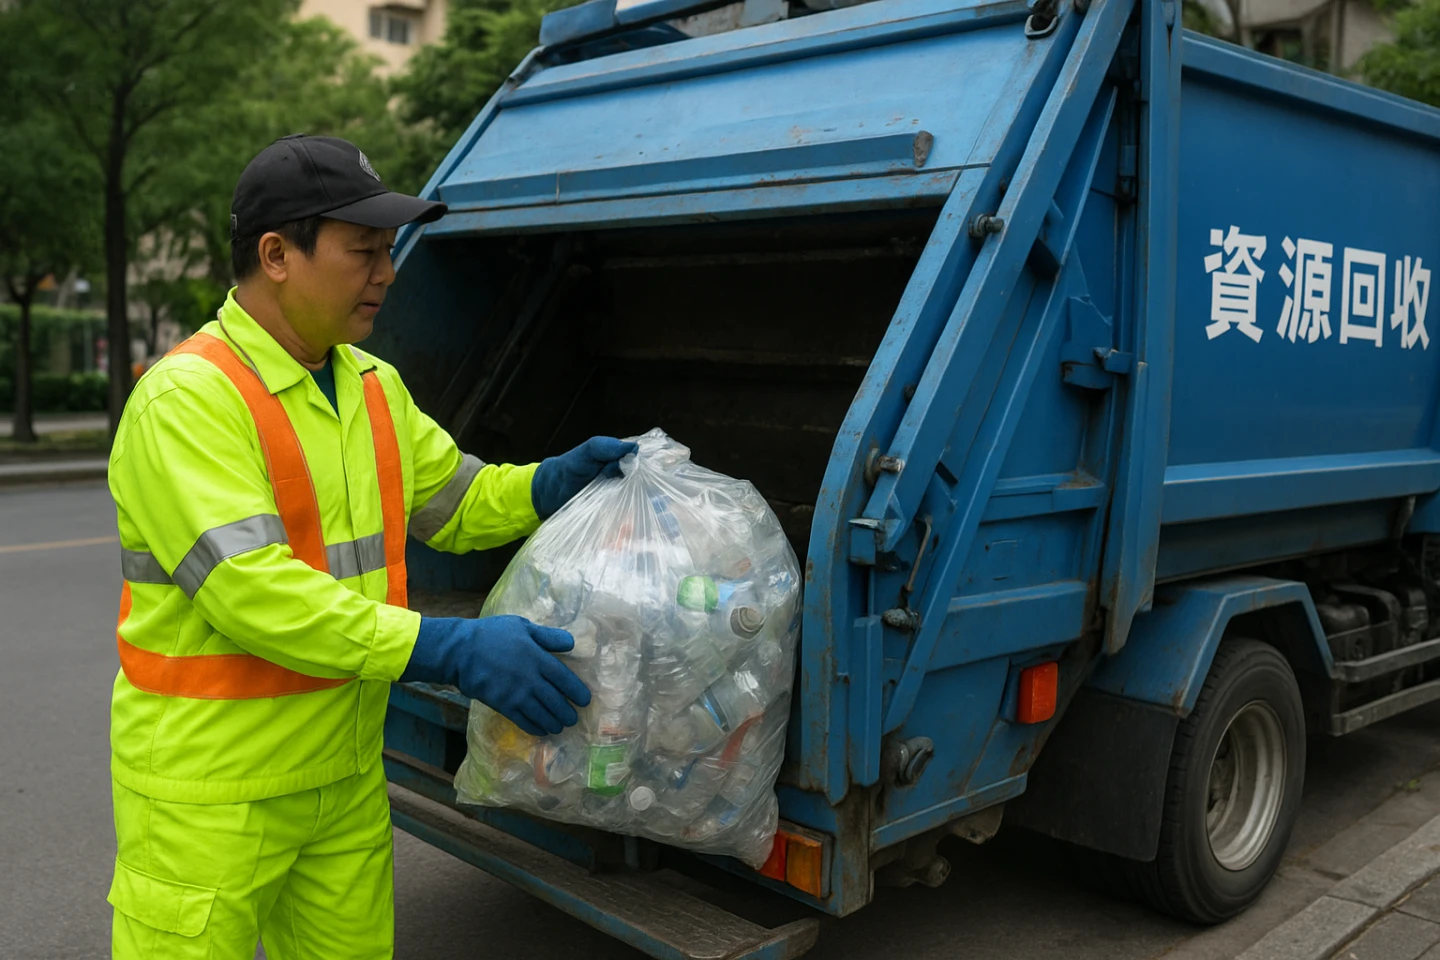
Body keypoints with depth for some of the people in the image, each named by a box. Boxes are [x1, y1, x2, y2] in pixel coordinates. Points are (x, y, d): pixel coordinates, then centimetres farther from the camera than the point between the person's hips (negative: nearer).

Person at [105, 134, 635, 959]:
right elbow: (250, 589, -28)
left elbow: (455, 502, 16)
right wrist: (450, 650, -30)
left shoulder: (373, 385, 7)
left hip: (347, 772, 7)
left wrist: (557, 482, -3)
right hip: (210, 789, -7)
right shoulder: (187, 397, -19)